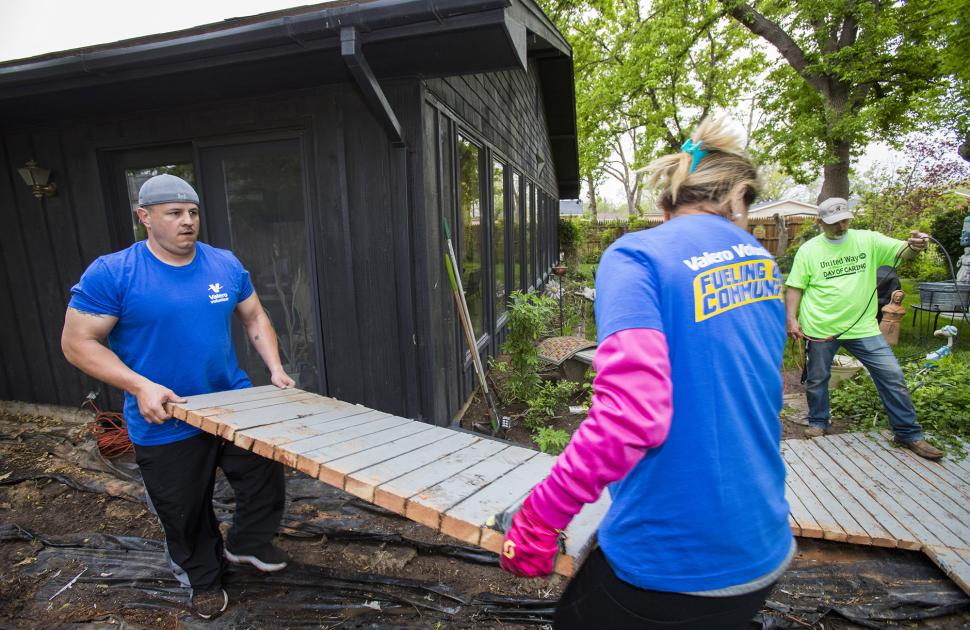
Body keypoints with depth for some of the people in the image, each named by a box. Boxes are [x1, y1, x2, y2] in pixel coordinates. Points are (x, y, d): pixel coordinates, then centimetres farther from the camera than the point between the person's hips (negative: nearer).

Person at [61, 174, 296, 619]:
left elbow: (255, 318, 8)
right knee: (185, 514, 16)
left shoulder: (226, 264, -1)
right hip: (165, 425, -3)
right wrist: (140, 386, -22)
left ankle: (247, 544, 41)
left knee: (266, 479, 10)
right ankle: (202, 579, 44)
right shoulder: (110, 273, -13)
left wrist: (275, 368, -3)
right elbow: (78, 342, -10)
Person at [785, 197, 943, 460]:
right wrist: (792, 318, -10)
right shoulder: (808, 250, -3)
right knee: (817, 379, 12)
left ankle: (909, 434, 19)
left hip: (863, 327, 2)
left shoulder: (868, 240, 1)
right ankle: (818, 423, 33)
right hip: (820, 329, -1)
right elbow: (795, 288, -2)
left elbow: (902, 252, -9)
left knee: (892, 377, 4)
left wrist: (915, 246, -32)